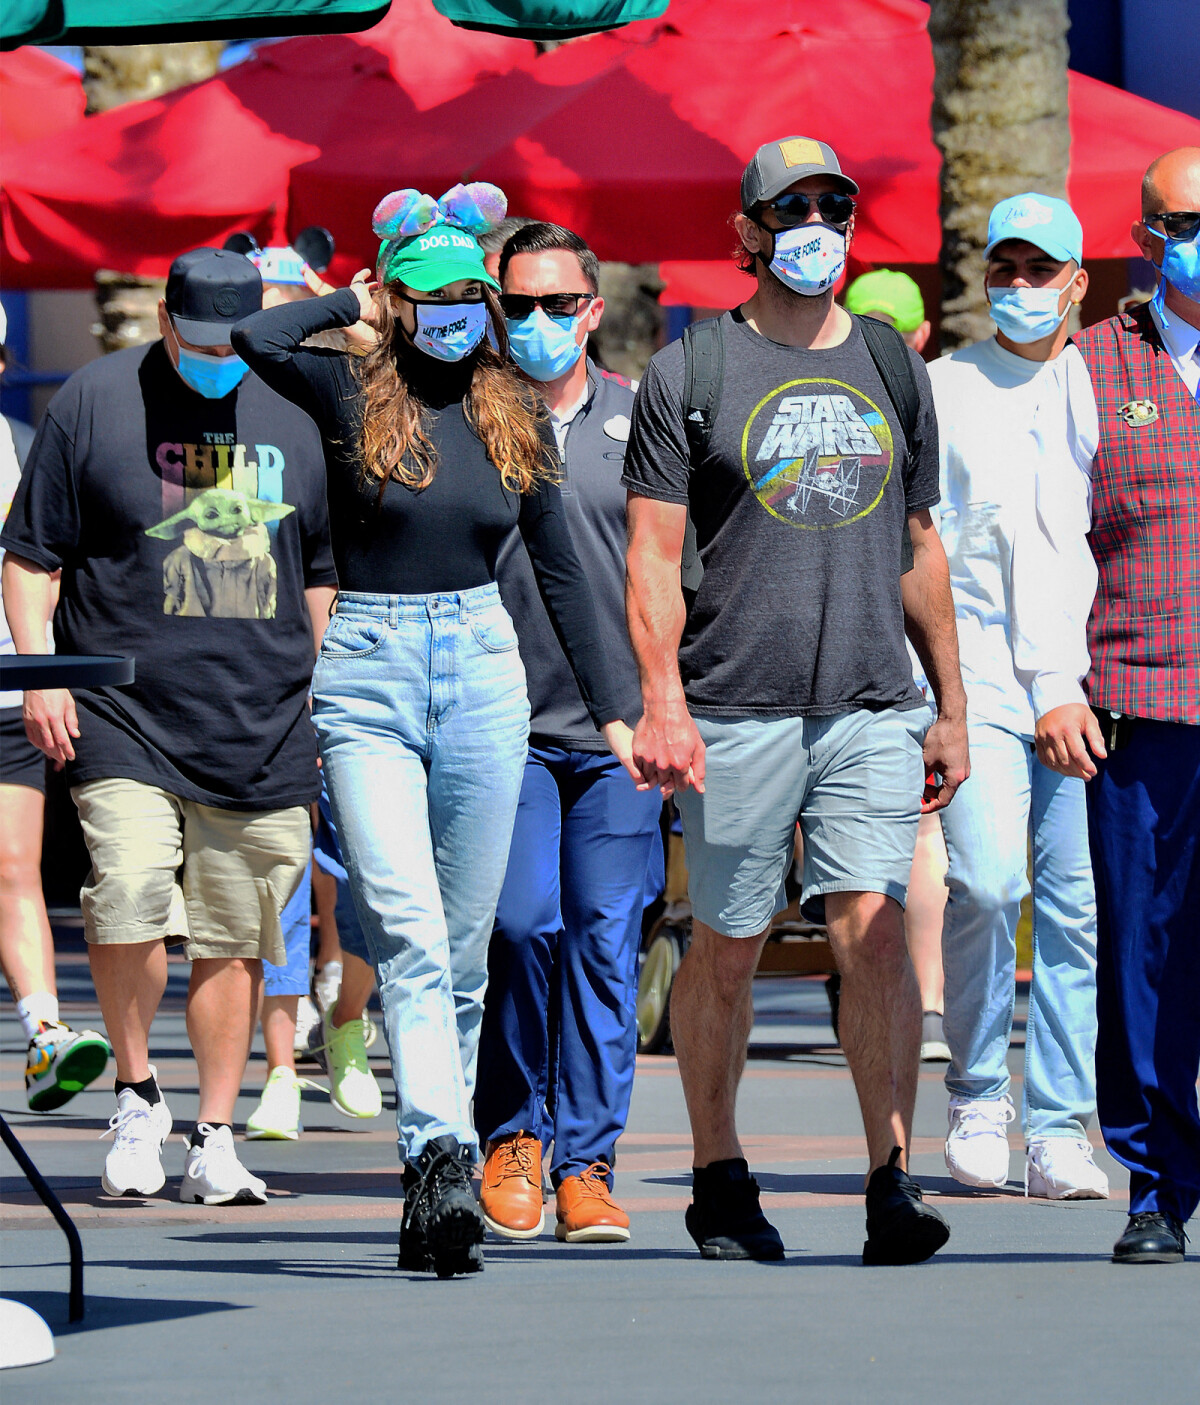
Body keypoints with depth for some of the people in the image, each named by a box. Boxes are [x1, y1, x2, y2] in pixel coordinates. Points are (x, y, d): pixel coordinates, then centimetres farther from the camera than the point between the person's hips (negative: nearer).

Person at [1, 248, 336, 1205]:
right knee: (130, 897, -19)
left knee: (233, 939, 4)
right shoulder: (95, 402, 1)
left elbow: (323, 571, 20)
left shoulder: (292, 415, 10)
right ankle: (137, 1095, 3)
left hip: (263, 727, 3)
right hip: (122, 714, -3)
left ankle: (215, 1139, 15)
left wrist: (324, 687, 15)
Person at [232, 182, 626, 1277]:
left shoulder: (516, 416, 10)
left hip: (483, 672, 3)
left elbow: (560, 571, 16)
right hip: (369, 674, -3)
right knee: (408, 935, -17)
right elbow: (257, 337, -20)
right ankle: (444, 1159, -27)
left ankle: (437, 1184, 14)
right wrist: (353, 305, -1)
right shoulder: (353, 395, 0)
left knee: (464, 950, 6)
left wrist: (611, 710, 16)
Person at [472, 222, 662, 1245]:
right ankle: (514, 1133, 8)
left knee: (606, 941, -1)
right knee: (524, 923, -11)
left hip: (619, 730, 1)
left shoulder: (639, 420, 8)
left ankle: (587, 1162, 5)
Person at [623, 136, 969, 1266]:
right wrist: (662, 697, -14)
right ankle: (720, 1183, 18)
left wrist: (950, 705, 17)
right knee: (726, 950, 4)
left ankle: (892, 1183, -11)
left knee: (873, 928, -11)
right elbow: (653, 554, -2)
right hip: (735, 713, -2)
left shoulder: (892, 369, 15)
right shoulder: (688, 374, 2)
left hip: (873, 710, 2)